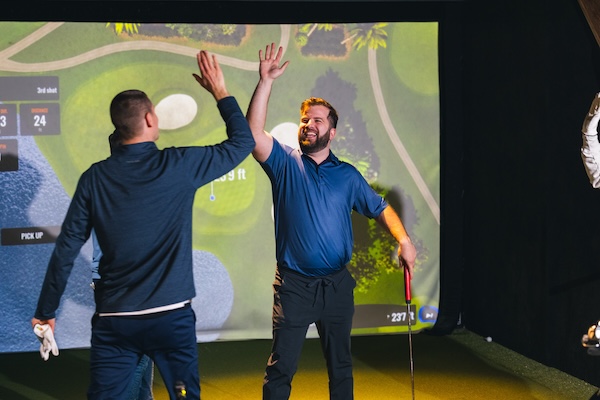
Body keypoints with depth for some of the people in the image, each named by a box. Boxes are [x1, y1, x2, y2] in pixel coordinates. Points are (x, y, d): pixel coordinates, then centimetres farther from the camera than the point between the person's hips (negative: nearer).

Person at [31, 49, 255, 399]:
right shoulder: (179, 166, -5)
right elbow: (243, 141, 7)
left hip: (114, 322, 1)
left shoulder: (95, 178, 0)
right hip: (171, 317, -1)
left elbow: (66, 250, 1)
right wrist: (220, 92, 18)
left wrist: (46, 312, 10)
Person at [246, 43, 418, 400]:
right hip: (294, 285, -3)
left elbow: (380, 207, 13)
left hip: (337, 285, 3)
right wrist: (266, 82, -24)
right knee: (281, 367, -4)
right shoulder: (285, 164, 0)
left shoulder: (347, 175, 8)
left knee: (341, 366, 12)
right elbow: (254, 132, -16)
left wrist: (404, 241, -6)